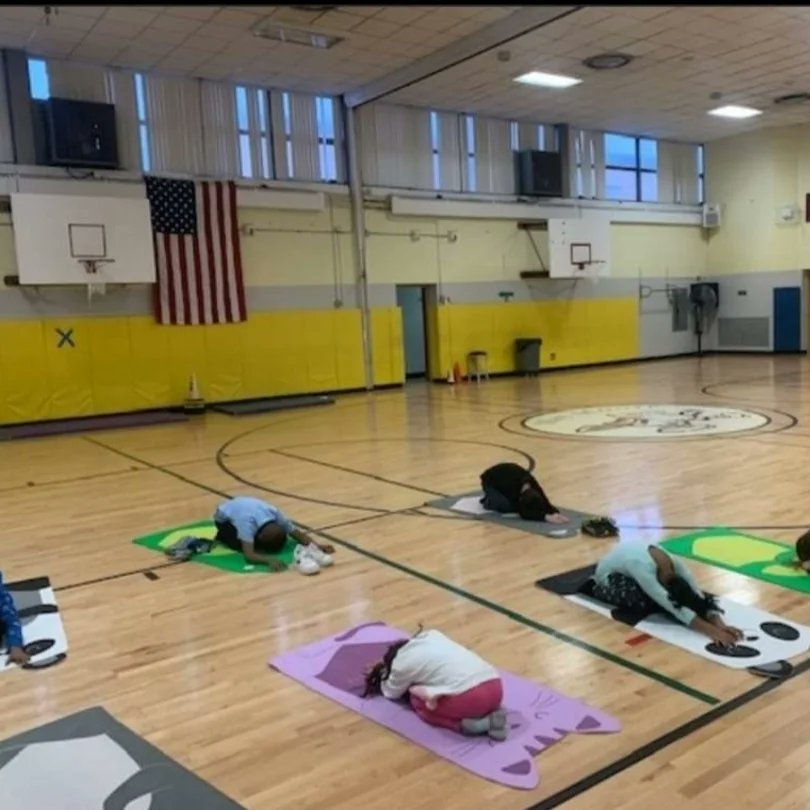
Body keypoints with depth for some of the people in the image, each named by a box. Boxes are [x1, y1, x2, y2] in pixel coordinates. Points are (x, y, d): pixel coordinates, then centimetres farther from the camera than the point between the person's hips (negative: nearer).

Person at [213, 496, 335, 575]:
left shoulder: (275, 514, -31)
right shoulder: (247, 522, -46)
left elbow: (298, 534, -23)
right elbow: (249, 555, -53)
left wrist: (317, 546, -38)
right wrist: (269, 559, -69)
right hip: (224, 518, -4)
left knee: (278, 541, -18)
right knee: (243, 544, -31)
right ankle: (221, 536, -4)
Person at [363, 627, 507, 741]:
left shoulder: (402, 664, 8)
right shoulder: (432, 635, 25)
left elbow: (391, 693, 28)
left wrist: (382, 676, 49)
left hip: (469, 697, -7)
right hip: (496, 687, 7)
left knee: (418, 702, 19)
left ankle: (466, 725, -2)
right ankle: (490, 714, 10)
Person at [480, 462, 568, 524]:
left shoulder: (533, 486, -30)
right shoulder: (512, 488, -43)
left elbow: (545, 504, -26)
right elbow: (523, 513, -43)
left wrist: (555, 513, -46)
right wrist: (546, 517, -52)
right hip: (489, 482, -6)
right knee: (508, 506, -27)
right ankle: (489, 501, 1)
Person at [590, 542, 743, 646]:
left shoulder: (676, 566, -29)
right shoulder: (643, 568, -47)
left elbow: (701, 599, -31)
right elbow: (674, 608, -53)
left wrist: (720, 625, -48)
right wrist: (713, 631, -58)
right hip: (609, 574, -7)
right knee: (643, 602, -33)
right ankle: (597, 589, -4)